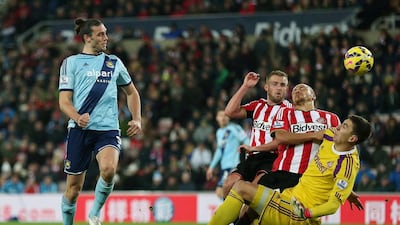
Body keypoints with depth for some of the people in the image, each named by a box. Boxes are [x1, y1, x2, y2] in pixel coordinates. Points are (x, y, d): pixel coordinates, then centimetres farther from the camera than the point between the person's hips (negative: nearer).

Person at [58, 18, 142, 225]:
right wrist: (78, 118, -22)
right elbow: (64, 101, -2)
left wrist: (136, 120, 14)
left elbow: (131, 92, 28)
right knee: (73, 188, 1)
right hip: (80, 130, -1)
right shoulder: (71, 63, 5)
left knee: (108, 169, -28)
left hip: (108, 130, 1)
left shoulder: (114, 63, 15)